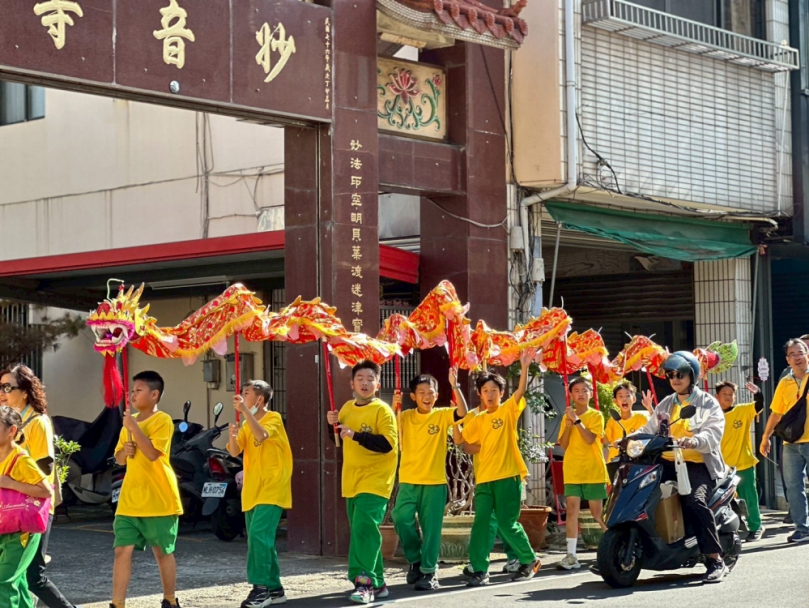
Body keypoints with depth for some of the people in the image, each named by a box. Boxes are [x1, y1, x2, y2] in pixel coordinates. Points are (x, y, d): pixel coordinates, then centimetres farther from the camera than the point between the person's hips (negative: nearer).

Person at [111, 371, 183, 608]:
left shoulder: (163, 420, -9)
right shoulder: (130, 422, 12)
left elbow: (152, 453, -22)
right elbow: (119, 459, 18)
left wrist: (134, 427, -19)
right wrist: (125, 451, -4)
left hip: (159, 500, -6)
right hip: (130, 500, 6)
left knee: (163, 552, 6)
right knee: (122, 551, -2)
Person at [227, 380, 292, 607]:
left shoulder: (273, 418, -8)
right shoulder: (247, 424, 14)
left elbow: (261, 435, -29)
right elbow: (234, 452, 4)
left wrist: (245, 411, -31)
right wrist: (233, 435, -15)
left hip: (271, 489, -8)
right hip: (252, 490, 8)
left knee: (258, 534, -20)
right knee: (262, 539, 10)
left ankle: (261, 588, -18)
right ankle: (274, 588, 18)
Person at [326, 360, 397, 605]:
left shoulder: (382, 410, -11)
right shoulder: (348, 408, 9)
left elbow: (388, 444, -23)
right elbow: (340, 439, 25)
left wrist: (356, 435, -26)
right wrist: (334, 424, 4)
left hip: (375, 482, -7)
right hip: (352, 481, 8)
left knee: (364, 530, -18)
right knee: (361, 532, 10)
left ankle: (365, 582, -19)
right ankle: (376, 583, 18)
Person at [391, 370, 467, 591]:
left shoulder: (442, 415, 0)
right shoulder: (406, 416, 4)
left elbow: (463, 413, -17)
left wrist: (455, 386, -25)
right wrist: (393, 407, -21)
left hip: (435, 481, -1)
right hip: (408, 480, 1)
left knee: (431, 527, 0)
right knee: (401, 518, -14)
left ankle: (428, 572, 8)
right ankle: (415, 559, 9)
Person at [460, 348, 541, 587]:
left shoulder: (509, 410, 1)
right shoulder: (478, 420, 13)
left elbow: (521, 391, -14)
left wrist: (524, 367, -28)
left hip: (508, 476, -4)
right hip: (484, 478, 4)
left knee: (507, 524, -1)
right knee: (481, 523, -3)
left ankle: (530, 560, 19)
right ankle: (480, 570, 0)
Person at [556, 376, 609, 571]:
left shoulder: (596, 416, 1)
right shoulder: (567, 416, 11)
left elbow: (590, 439, -14)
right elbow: (563, 445, 4)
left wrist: (577, 420, -20)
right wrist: (568, 425, -9)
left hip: (594, 472, -3)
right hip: (572, 472, 3)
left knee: (598, 513, 1)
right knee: (571, 510, -7)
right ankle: (571, 555, -9)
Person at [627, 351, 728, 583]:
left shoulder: (708, 403, 4)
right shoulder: (665, 404, 23)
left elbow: (713, 433, -12)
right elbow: (649, 429, 14)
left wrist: (693, 441, -33)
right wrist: (630, 438, -6)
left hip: (698, 465, -6)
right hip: (667, 463, 6)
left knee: (695, 501, -32)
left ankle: (715, 560, -28)